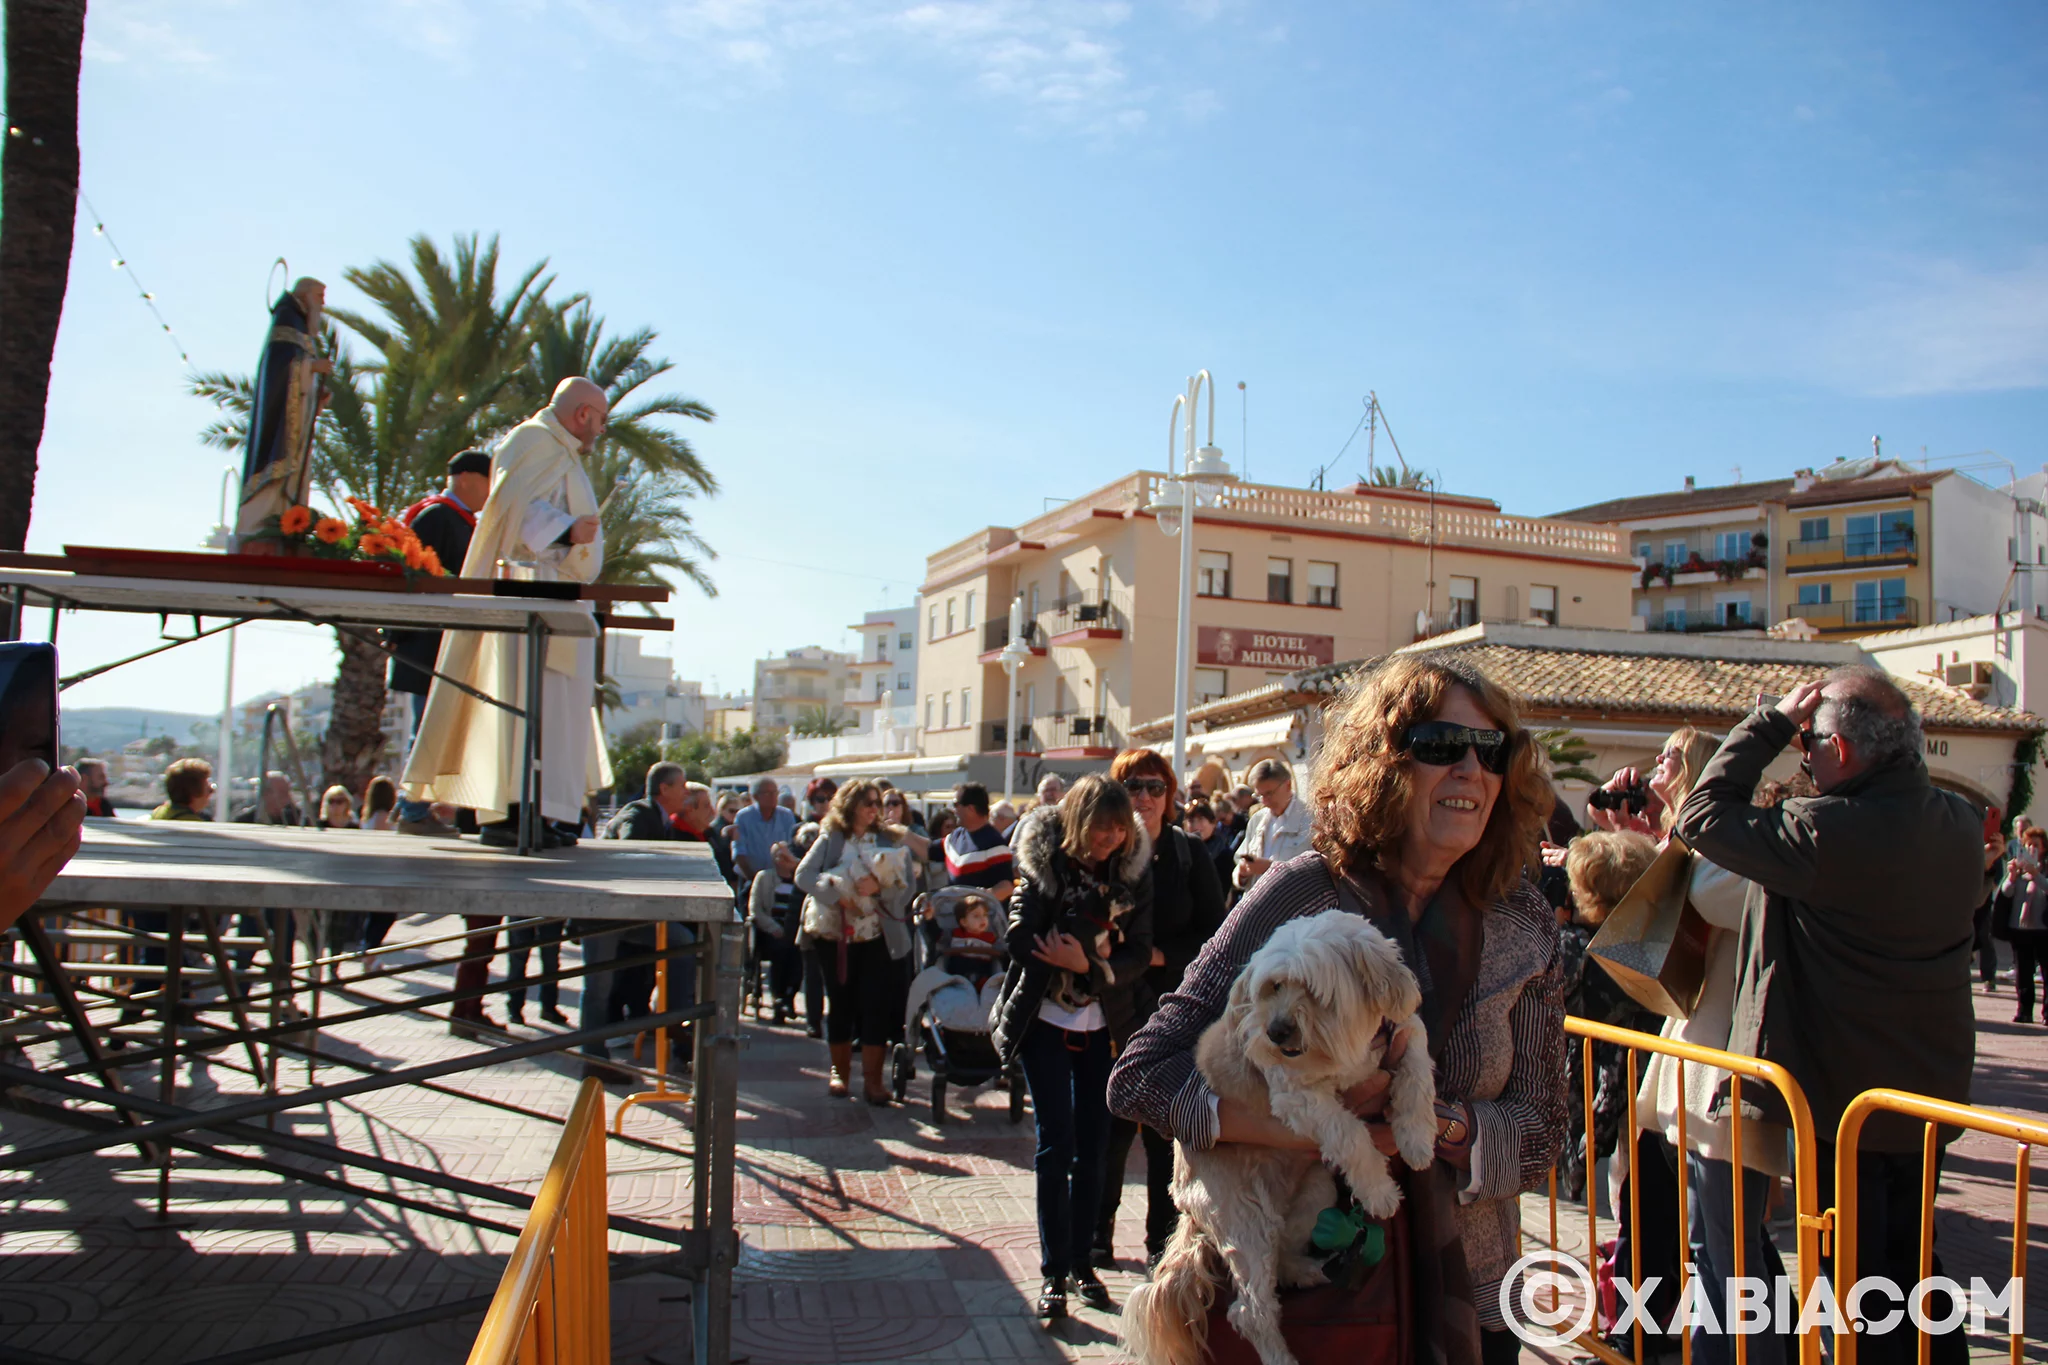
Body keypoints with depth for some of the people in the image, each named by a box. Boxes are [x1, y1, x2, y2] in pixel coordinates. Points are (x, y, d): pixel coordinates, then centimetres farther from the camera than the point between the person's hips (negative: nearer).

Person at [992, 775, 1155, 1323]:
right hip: (1044, 1021, -3)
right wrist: (1096, 930, -18)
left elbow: (1138, 954, -7)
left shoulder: (1133, 870, -4)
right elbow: (1023, 943, -17)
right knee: (1056, 1143, -5)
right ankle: (1053, 1271, 5)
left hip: (1100, 1026, 3)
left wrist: (1087, 963, -24)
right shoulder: (1044, 863, -10)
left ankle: (1081, 1260, 21)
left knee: (1093, 1147, 6)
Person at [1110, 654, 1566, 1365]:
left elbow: (1541, 1133, -4)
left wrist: (1428, 1119, -24)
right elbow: (1138, 1076, -20)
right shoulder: (1300, 894, -17)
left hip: (1464, 1302, 3)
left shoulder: (1523, 922, -6)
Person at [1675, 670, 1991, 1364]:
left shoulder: (1826, 833, -29)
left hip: (1844, 1098, -7)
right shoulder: (1962, 824, -4)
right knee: (1912, 1255, 22)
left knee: (1854, 1269, 8)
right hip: (1933, 1093, 7)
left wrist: (1772, 722, -14)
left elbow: (1702, 816, -19)